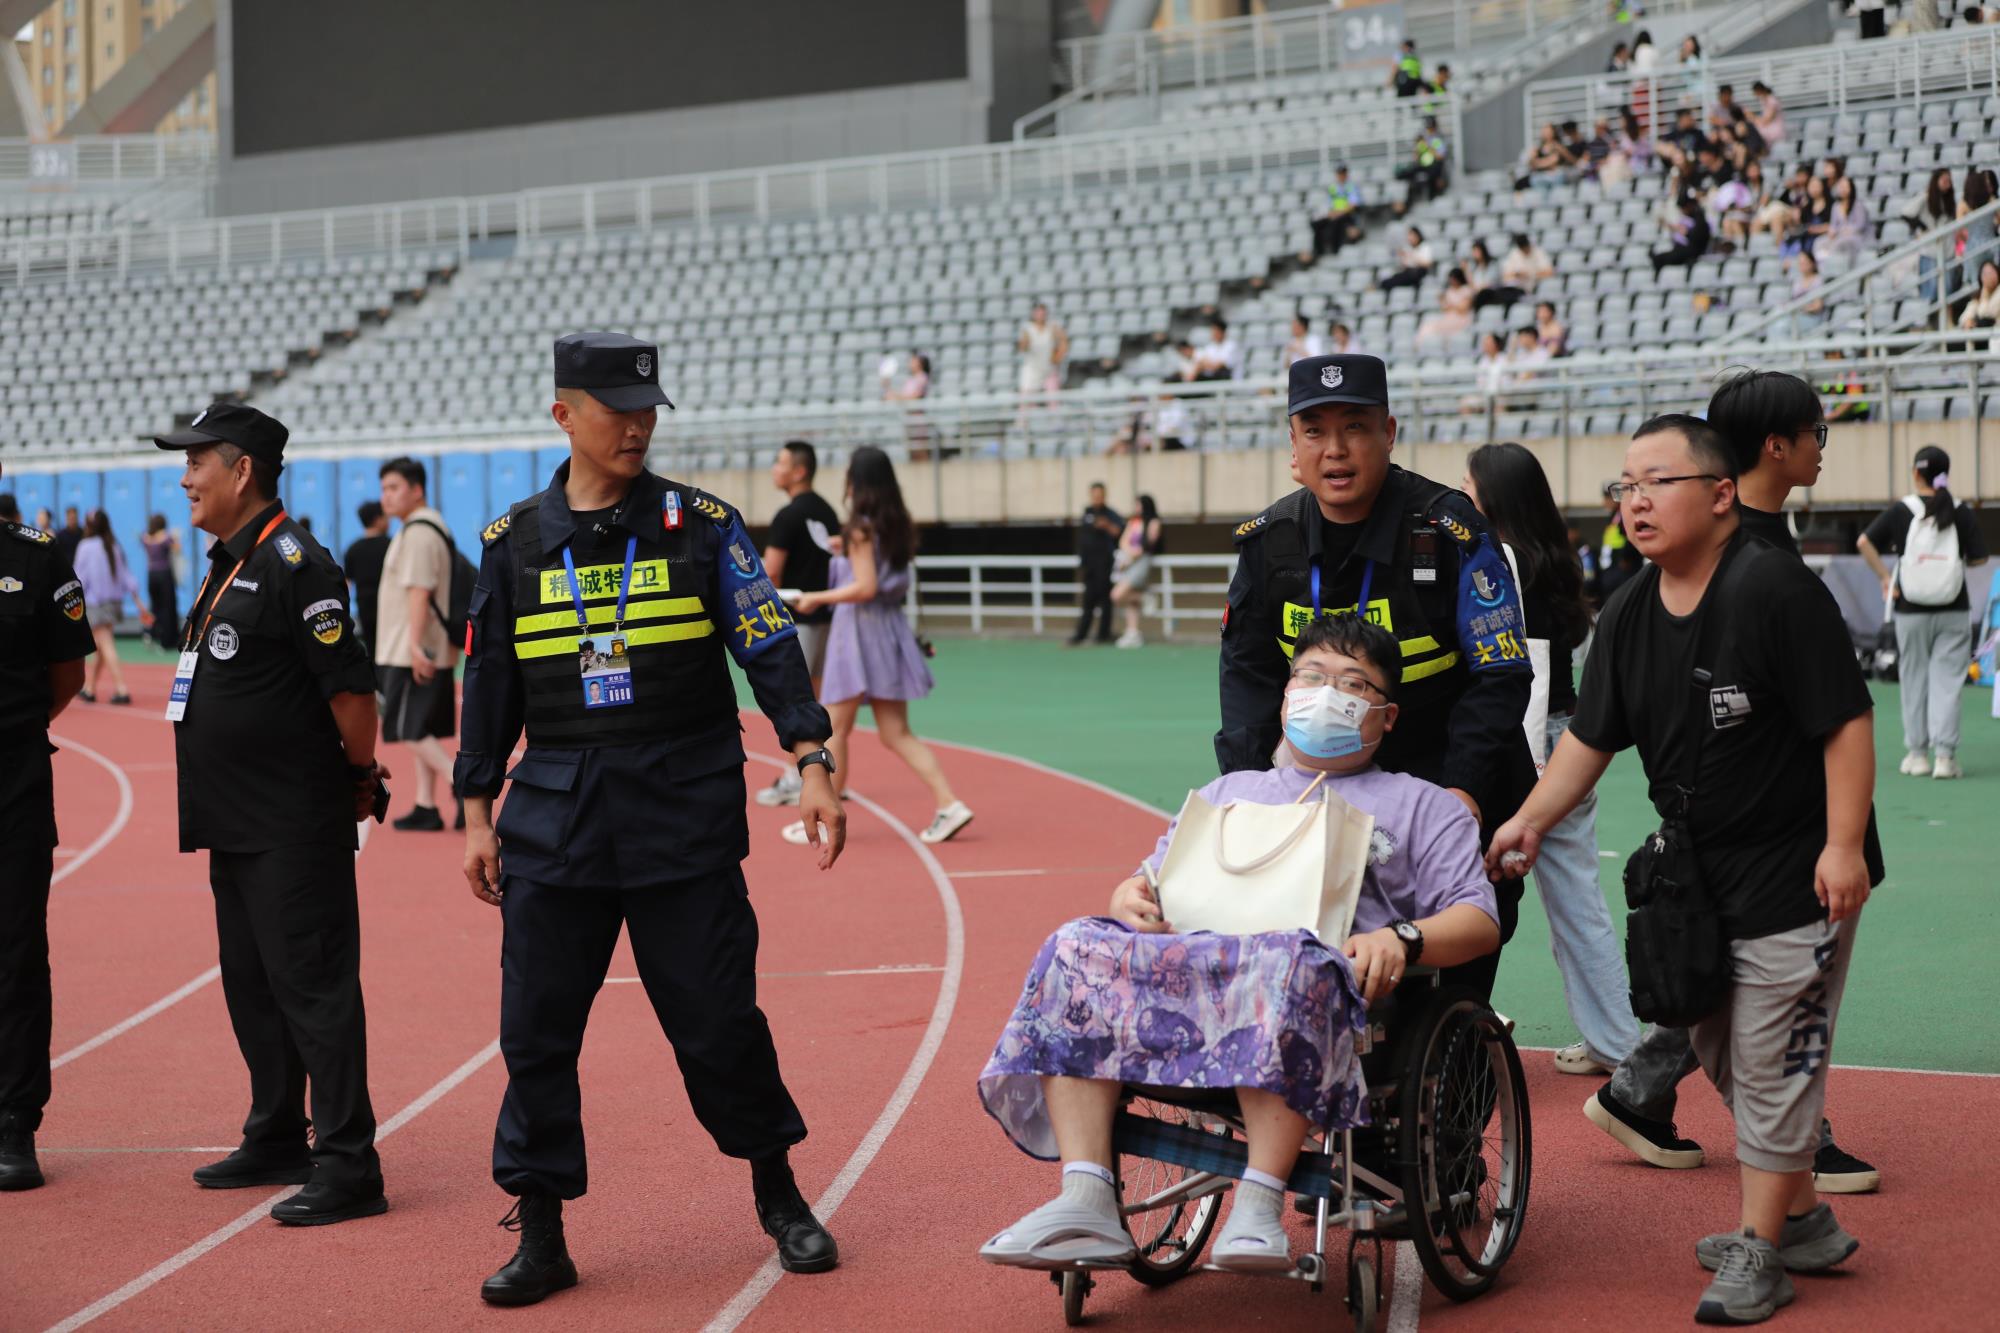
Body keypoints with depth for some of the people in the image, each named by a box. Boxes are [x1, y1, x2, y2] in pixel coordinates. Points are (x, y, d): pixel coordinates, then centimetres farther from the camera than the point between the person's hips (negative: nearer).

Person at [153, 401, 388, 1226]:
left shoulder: (296, 567, -16)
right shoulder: (227, 565, 14)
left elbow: (352, 690, -20)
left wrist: (358, 778, -8)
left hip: (294, 831, -10)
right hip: (233, 823, 10)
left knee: (314, 988, -8)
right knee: (252, 987, 17)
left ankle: (348, 1168, -5)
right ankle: (277, 1142, 30)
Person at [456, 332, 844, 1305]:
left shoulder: (701, 525, 2)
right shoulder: (514, 542, 7)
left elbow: (771, 648, 0)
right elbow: (490, 684, 12)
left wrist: (813, 764, -10)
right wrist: (477, 814, 10)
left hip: (687, 812, -2)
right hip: (555, 815, 2)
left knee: (717, 1018, 1)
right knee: (536, 1027, 0)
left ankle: (780, 1198, 21)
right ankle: (540, 1236, 10)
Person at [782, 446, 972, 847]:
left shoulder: (861, 529, -14)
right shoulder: (898, 525, 9)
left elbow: (865, 588, -20)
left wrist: (817, 598, -10)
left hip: (860, 630, -7)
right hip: (890, 629, 7)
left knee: (835, 730, 3)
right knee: (897, 733, 8)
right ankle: (949, 803, -5)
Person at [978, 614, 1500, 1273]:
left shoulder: (1421, 806, 26)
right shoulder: (1228, 792, 38)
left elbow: (1479, 920, 12)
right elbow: (1153, 880, 31)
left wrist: (1402, 939, -10)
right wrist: (1130, 895, 4)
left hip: (1326, 960, -4)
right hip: (1190, 953, 4)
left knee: (1286, 963, -41)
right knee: (1078, 948, -26)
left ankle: (1259, 1208, -45)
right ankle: (1085, 1201, -36)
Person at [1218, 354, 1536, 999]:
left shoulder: (1449, 530, -16)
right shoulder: (1269, 540, -2)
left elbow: (1500, 673, -13)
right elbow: (1249, 668, 6)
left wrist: (1464, 787, -22)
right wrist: (1243, 778, -8)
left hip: (1451, 783, -4)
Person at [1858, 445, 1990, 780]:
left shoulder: (1901, 510, -3)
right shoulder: (1963, 513, -3)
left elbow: (1864, 542, -11)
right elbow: (1979, 558, -3)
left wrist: (1885, 577, -4)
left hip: (1911, 610, 0)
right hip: (1953, 612, 0)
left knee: (1914, 680, 11)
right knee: (1947, 681, 2)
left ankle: (1917, 753, 15)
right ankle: (1944, 755, -4)